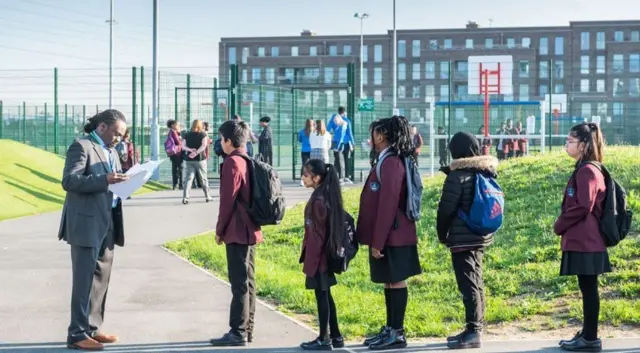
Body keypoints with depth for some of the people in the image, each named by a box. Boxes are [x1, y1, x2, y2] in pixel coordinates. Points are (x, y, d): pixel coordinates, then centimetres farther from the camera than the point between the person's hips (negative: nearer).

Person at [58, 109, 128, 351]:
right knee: (85, 279, -6)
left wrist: (122, 182, 0)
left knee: (101, 278, 11)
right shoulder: (81, 146, -8)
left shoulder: (111, 151, 19)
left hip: (107, 224, 9)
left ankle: (92, 328, 19)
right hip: (87, 224, -8)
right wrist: (104, 180, -26)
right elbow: (69, 181, -18)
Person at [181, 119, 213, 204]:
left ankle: (185, 197, -13)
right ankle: (207, 197, 18)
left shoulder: (187, 135, 7)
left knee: (189, 178, 0)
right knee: (204, 178, 10)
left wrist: (190, 150, -12)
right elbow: (204, 145, -16)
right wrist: (196, 153, -17)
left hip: (189, 159, 2)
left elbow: (183, 146, -1)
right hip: (200, 159, -2)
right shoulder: (203, 134, -2)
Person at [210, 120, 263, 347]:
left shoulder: (232, 163, -13)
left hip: (237, 232, -9)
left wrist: (220, 230, -6)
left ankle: (238, 332, -5)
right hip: (251, 230, 9)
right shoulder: (250, 162, 13)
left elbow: (227, 200, -15)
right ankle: (246, 329, 16)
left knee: (239, 283, -7)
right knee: (248, 281, 11)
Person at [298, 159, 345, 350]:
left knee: (321, 295, -2)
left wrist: (310, 260, -15)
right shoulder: (327, 195, 9)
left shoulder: (318, 200, -18)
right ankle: (335, 336, 20)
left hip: (318, 256, -9)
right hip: (325, 255, 9)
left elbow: (317, 234, -18)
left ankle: (324, 339, 5)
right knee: (325, 295, 14)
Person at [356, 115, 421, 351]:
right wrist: (376, 239, 19)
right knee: (389, 281, 14)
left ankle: (397, 333, 3)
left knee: (396, 281, -3)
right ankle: (390, 329, 21)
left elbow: (388, 205, -21)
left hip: (392, 236, -10)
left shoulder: (391, 163, -17)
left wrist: (378, 241, -19)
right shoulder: (387, 161, 14)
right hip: (389, 236, 10)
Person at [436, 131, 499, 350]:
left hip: (462, 238, -8)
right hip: (482, 236, 8)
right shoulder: (487, 173, 9)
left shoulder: (457, 176, -14)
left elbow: (446, 209, -13)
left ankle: (473, 332, -8)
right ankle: (475, 329, 20)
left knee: (468, 284, -7)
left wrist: (442, 234, 0)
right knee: (476, 283, 14)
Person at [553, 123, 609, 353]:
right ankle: (587, 334, 20)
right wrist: (563, 226, 10)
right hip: (583, 241, 10)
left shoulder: (587, 171, -15)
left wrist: (559, 225, -8)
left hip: (584, 242, -10)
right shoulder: (585, 169, 15)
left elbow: (582, 207, -20)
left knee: (588, 288, -4)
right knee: (587, 288, 13)